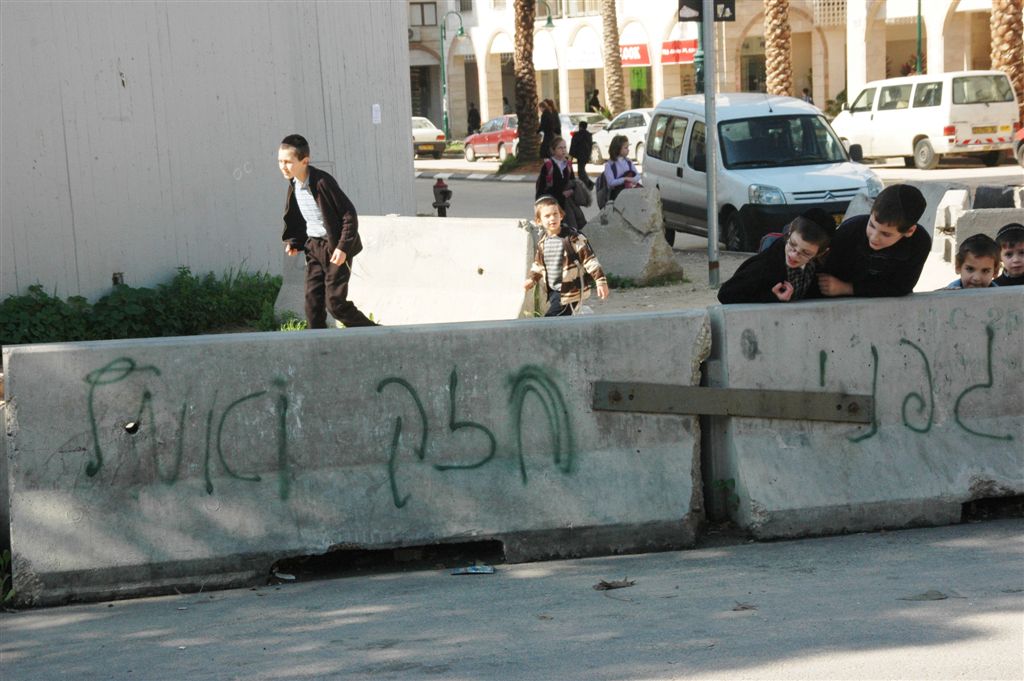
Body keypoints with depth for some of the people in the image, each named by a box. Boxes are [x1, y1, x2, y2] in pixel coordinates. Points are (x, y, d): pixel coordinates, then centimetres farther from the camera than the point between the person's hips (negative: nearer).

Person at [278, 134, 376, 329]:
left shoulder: (322, 182, -21)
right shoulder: (294, 187, 3)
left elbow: (349, 214, -19)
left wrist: (343, 247, -24)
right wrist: (293, 242, 5)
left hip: (335, 249, -7)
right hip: (313, 247, 7)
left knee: (335, 302, -9)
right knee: (313, 300, 1)